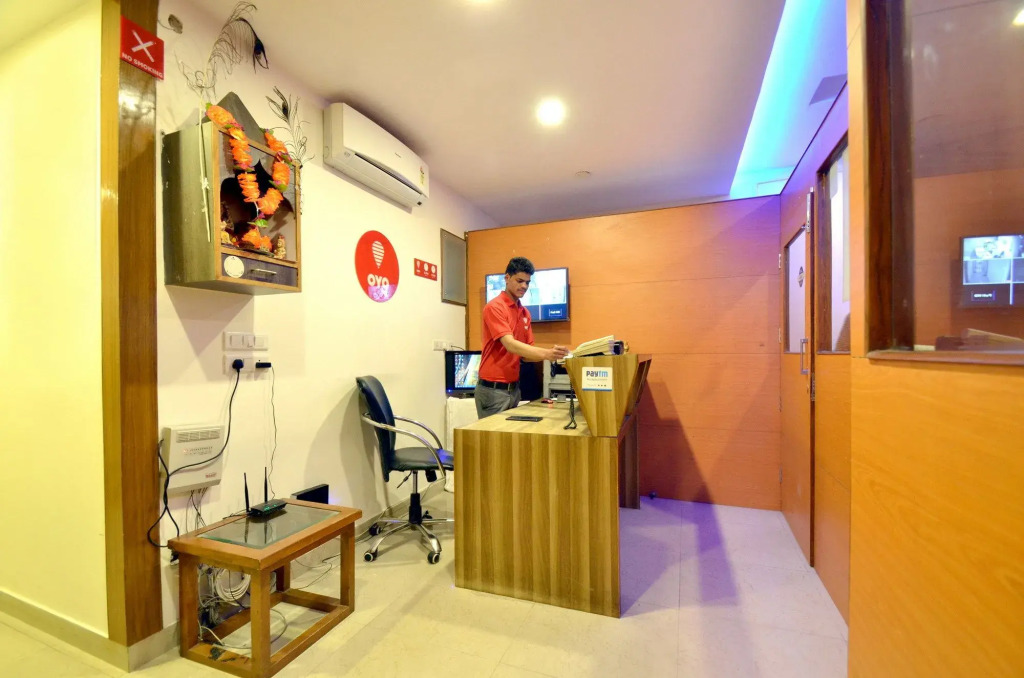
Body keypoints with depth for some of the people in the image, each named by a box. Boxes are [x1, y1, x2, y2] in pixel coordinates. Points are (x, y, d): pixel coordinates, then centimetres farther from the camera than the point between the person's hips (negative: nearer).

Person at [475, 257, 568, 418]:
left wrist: (551, 355, -8)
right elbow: (510, 345, -25)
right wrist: (546, 353, -35)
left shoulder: (525, 313, 10)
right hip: (493, 389, -8)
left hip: (514, 388, 8)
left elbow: (525, 353, 9)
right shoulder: (494, 307, -13)